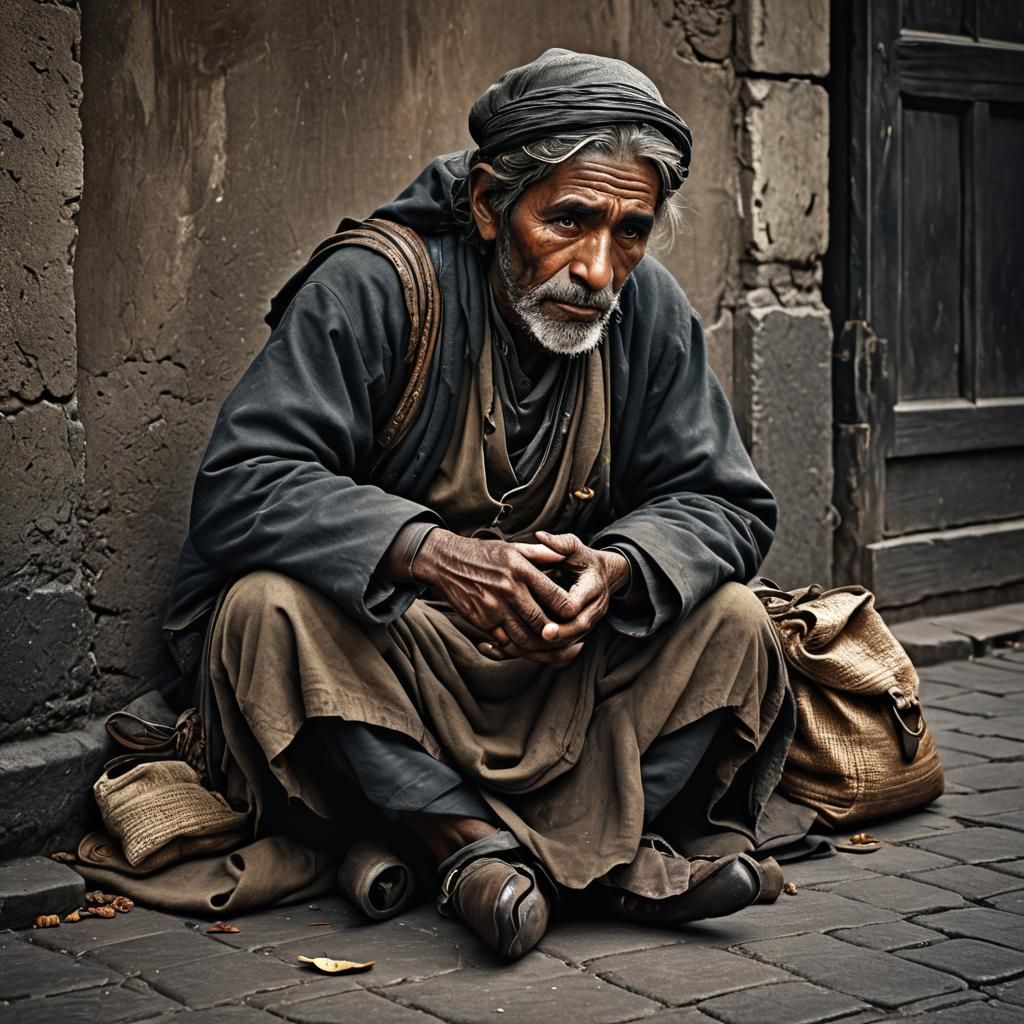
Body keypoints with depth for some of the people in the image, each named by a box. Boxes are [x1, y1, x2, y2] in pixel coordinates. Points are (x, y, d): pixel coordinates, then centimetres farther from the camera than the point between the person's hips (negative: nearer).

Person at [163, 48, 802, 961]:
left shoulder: (649, 309, -5)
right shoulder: (370, 289, -19)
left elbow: (725, 504, -2)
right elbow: (240, 487, -25)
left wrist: (618, 568, -26)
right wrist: (429, 553, -39)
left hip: (565, 658, 4)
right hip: (385, 646, -3)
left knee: (730, 618, -15)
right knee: (268, 605, -33)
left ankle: (611, 841, -26)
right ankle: (465, 835, -30)